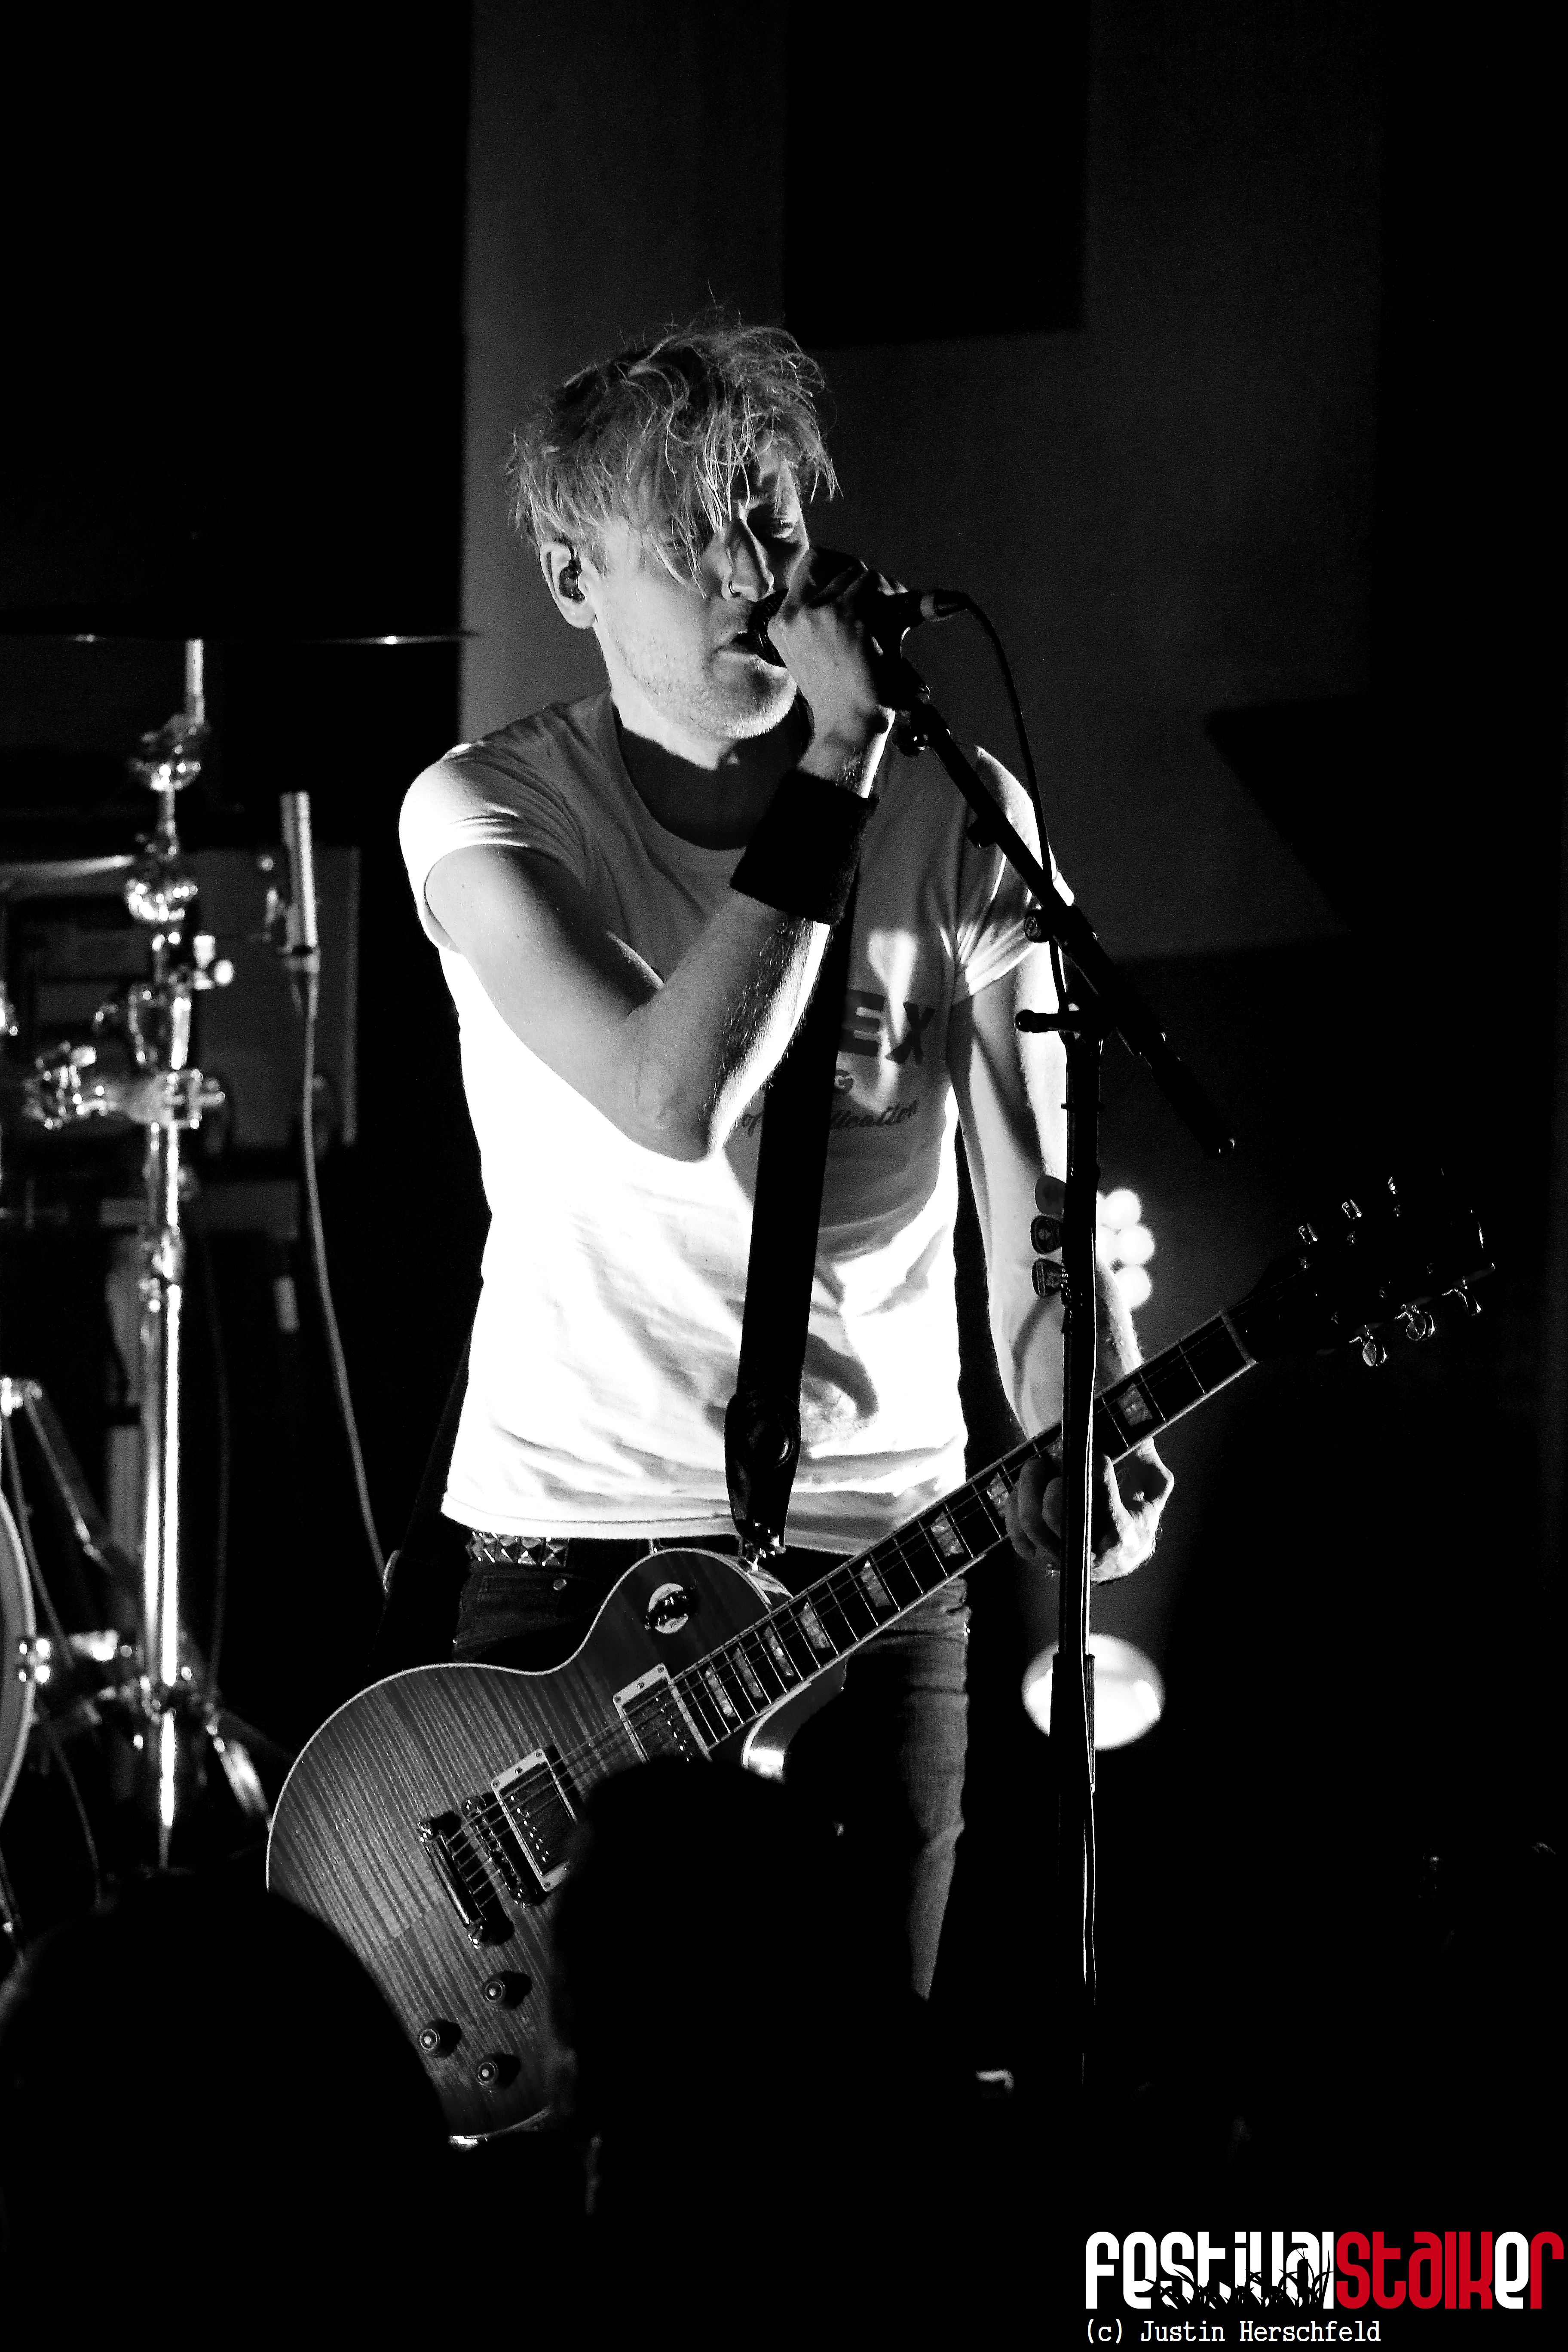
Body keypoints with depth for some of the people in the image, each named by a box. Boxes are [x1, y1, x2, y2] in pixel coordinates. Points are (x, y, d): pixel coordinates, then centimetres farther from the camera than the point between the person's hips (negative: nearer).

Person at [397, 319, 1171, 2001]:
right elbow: (677, 1100, -23)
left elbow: (1029, 1190, 0)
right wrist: (836, 764, -22)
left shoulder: (957, 819, -1)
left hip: (875, 1549, 1)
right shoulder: (487, 816, -7)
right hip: (570, 1544, -1)